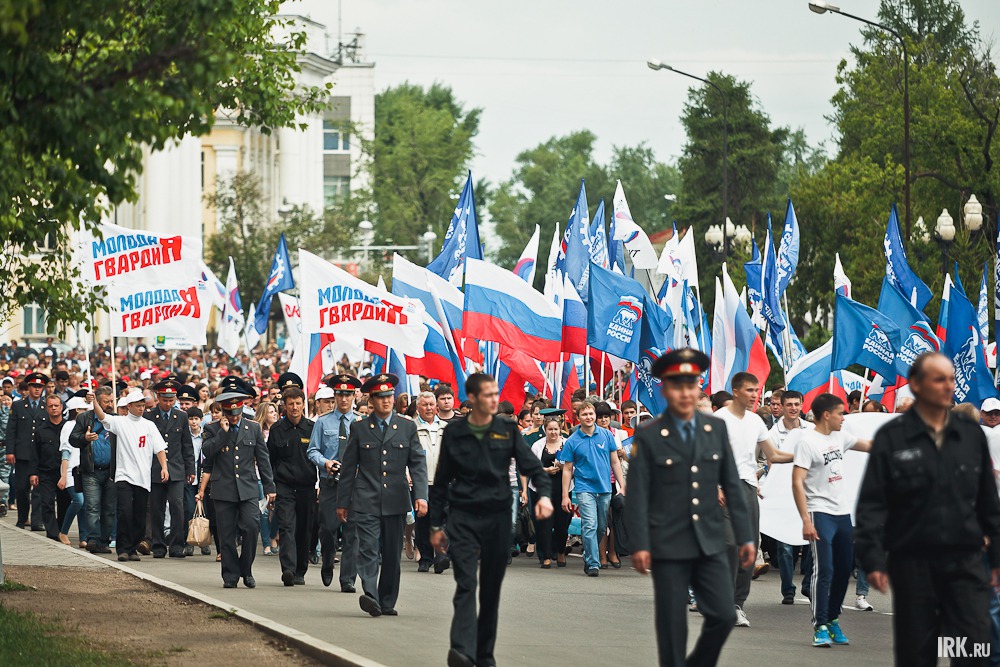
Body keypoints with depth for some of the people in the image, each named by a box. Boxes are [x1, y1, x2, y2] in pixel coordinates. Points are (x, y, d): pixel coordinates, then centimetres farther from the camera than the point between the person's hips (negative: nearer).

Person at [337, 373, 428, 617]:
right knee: (368, 549, -16)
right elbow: (348, 468, 10)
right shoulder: (359, 429, 7)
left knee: (392, 555, 5)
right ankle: (370, 597, -27)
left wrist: (421, 495, -7)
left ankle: (387, 602, 14)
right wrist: (342, 502, 8)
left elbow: (418, 464, 6)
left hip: (395, 502, 2)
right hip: (366, 502, -2)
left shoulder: (407, 427, 9)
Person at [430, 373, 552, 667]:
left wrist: (544, 494, -17)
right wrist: (436, 525, 10)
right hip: (462, 517, -2)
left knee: (492, 587, 7)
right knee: (466, 583, -15)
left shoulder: (507, 430, 5)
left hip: (497, 516, 2)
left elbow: (531, 466, 4)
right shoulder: (454, 433, 4)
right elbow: (441, 481, 10)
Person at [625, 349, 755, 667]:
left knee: (724, 616, -3)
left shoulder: (716, 428, 7)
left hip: (711, 543, 3)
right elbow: (637, 495, -5)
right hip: (668, 546, -3)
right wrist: (639, 545, -12)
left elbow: (732, 486, 9)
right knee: (672, 626, 1)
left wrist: (745, 536, 6)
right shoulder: (647, 436, -3)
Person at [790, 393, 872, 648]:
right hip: (820, 513, -7)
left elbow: (868, 445, 26)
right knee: (824, 569, -13)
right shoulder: (807, 441, -11)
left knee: (844, 569, 10)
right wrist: (806, 520, -20)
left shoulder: (840, 436, 11)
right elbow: (797, 482, -15)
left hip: (842, 512, 7)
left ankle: (832, 619, 23)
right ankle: (820, 627, -10)